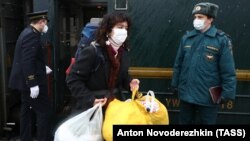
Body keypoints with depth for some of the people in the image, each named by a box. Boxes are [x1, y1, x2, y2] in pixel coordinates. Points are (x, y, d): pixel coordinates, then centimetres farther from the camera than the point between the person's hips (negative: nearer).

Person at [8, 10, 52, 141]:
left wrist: (42, 67, 23)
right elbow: (27, 61, -25)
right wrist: (33, 84, -26)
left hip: (26, 81, 11)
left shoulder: (28, 33, 13)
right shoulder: (32, 35, -18)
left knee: (27, 111, 17)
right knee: (43, 111, -2)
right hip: (31, 82, -10)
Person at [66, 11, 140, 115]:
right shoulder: (91, 51, -20)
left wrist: (129, 83, -7)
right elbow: (73, 80, -18)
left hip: (114, 104, 6)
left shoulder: (124, 52, 0)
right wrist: (90, 100, -26)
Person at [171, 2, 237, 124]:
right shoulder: (186, 38, 2)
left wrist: (227, 93, -13)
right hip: (186, 93, 4)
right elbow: (178, 64, 8)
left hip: (208, 96, -4)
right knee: (185, 122, 19)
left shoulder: (222, 40, -9)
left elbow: (228, 71, -10)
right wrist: (175, 84, 9)